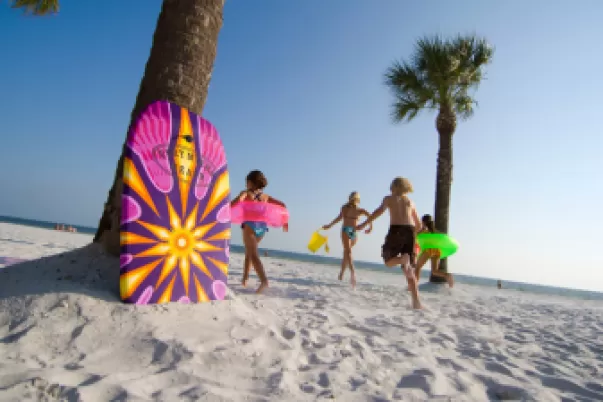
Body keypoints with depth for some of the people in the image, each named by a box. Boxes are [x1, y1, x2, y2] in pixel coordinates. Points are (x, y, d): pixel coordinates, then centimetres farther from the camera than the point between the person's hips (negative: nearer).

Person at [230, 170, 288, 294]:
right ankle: (245, 279, 29)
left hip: (250, 225, -5)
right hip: (262, 226, 6)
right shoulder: (265, 196, 17)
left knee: (253, 255, -13)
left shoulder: (246, 193, 4)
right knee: (249, 252, 25)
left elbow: (237, 200, -19)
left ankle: (264, 281, -31)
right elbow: (282, 204, 15)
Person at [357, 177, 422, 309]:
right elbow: (419, 225, 24)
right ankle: (416, 301, -3)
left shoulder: (389, 198, 14)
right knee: (409, 270, 10)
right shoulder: (410, 201, 23)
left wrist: (363, 224, -5)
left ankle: (403, 259, -22)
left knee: (388, 261, 14)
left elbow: (379, 211, -5)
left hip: (396, 230, -4)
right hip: (409, 231, 4)